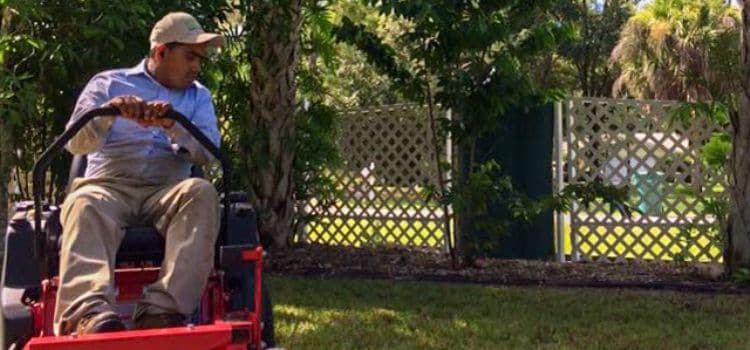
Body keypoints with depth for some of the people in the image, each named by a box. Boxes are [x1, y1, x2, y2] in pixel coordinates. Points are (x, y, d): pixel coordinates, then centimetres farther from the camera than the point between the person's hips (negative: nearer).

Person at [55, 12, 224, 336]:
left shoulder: (198, 96, 19)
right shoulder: (107, 84, 14)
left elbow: (209, 153, 1)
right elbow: (76, 144, 0)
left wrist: (172, 125, -18)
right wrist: (108, 111, -20)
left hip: (167, 191, 2)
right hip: (108, 185, -1)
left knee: (201, 192, -33)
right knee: (85, 205, -36)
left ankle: (162, 310, -46)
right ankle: (90, 313, -60)